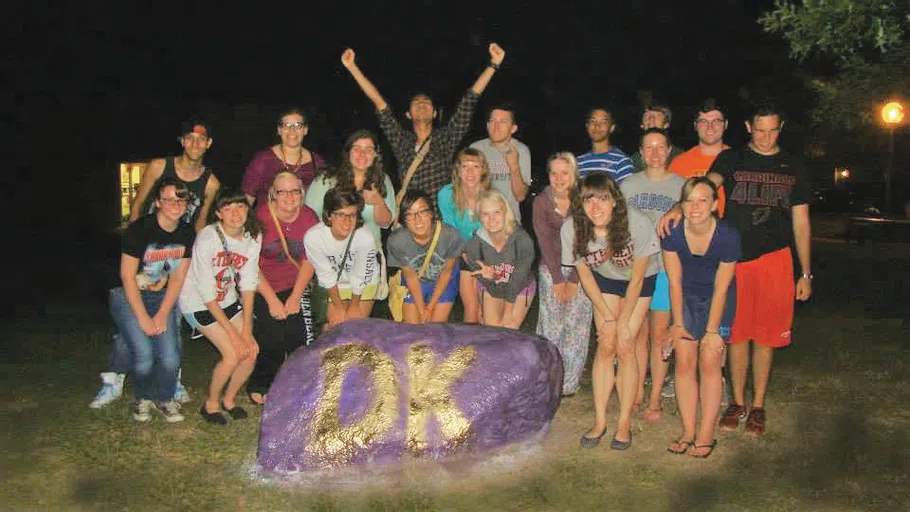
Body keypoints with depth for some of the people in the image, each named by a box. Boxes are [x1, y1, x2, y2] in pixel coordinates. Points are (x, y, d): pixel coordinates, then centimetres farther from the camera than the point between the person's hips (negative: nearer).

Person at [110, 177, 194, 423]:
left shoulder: (187, 233, -4)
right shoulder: (139, 229, -19)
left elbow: (177, 278, 0)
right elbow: (127, 277, -16)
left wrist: (162, 314, -7)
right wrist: (143, 318, -17)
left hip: (161, 297, 4)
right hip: (128, 297, -4)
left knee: (170, 357, -13)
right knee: (144, 354, -19)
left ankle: (164, 398, 16)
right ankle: (143, 398, 11)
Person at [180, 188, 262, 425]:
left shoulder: (253, 236, -10)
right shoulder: (207, 238, -26)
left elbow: (248, 284, -8)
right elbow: (207, 294, -23)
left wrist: (247, 330, -14)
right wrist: (233, 333, -22)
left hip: (228, 299, 5)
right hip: (198, 301, -5)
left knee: (251, 350, -9)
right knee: (233, 354, -18)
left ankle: (229, 399, 17)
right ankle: (211, 403, 8)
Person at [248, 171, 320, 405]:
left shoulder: (309, 218, -6)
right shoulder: (260, 217, -17)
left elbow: (309, 261, 1)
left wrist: (295, 297, -6)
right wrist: (272, 300, -14)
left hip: (294, 287, 3)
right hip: (261, 287, -3)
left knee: (301, 339, -6)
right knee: (267, 341, -4)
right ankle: (260, 386, 20)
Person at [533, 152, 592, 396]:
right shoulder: (541, 202, -5)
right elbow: (545, 242, -6)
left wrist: (573, 280, -11)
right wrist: (557, 279, -9)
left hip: (580, 266, 0)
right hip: (550, 268, 0)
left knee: (576, 324, -3)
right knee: (551, 324, -2)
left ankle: (569, 383, 7)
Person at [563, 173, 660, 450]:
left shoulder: (637, 223, -34)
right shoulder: (571, 229, -26)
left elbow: (636, 279, -20)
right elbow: (585, 275, -10)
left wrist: (623, 323, -13)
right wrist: (607, 318, -9)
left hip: (640, 281, -2)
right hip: (605, 281, 2)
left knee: (625, 348, -9)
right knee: (605, 347, -4)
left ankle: (625, 423, 2)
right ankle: (600, 421, 6)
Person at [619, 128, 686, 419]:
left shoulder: (682, 186, 3)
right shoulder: (628, 185, 10)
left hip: (667, 268, -2)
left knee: (659, 335, 1)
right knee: (638, 333, 9)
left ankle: (655, 399, 11)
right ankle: (637, 393, 20)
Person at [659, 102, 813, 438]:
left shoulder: (794, 168, 10)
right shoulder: (731, 160, 6)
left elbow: (801, 222, 12)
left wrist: (806, 273, 8)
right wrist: (679, 207, -36)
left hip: (775, 259, 1)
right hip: (735, 258, -1)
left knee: (766, 336, 4)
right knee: (737, 334, 5)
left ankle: (758, 406, 18)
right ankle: (738, 402, 20)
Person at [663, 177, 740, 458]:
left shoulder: (728, 236, -26)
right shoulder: (672, 233, -20)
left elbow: (720, 289, -17)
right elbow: (675, 282, -9)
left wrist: (712, 331, -13)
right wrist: (678, 323, -6)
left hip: (717, 300, -2)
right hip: (685, 297, 2)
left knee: (709, 363, -7)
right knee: (684, 363, -2)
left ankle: (706, 434, 2)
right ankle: (688, 431, 7)